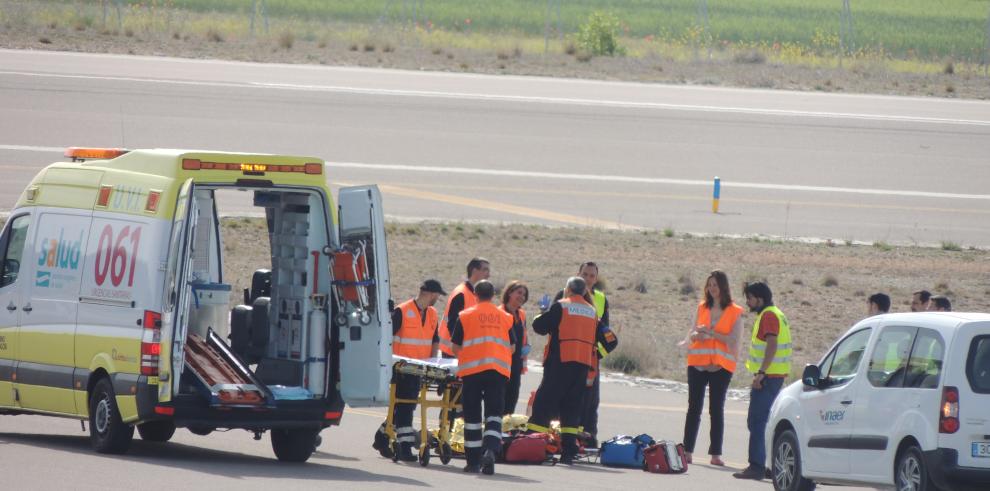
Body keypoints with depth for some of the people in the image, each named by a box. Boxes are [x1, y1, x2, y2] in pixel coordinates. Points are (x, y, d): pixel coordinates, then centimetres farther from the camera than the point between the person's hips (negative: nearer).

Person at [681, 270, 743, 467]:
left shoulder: (735, 312, 0)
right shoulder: (702, 308, 11)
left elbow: (734, 340, -7)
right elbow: (691, 335, 11)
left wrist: (711, 333, -16)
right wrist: (697, 335, -13)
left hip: (721, 366, -3)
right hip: (698, 363, 3)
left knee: (717, 409, -1)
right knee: (694, 407, 2)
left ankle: (716, 454, 0)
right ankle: (687, 451, 4)